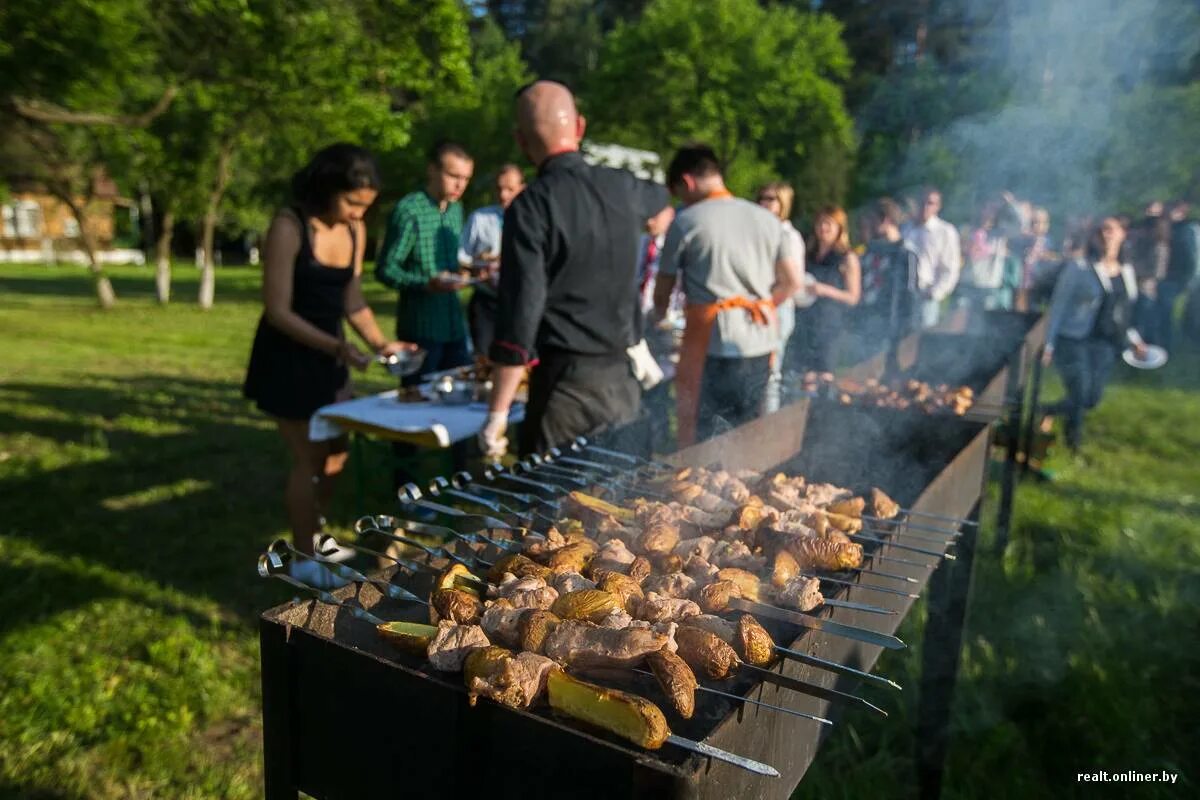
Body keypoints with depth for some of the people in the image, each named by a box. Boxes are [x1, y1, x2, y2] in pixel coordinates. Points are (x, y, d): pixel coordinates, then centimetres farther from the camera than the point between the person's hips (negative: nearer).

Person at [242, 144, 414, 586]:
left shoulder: (355, 230, 1)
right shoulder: (289, 226, -18)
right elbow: (278, 310, -20)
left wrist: (380, 342, -7)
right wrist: (337, 347, -29)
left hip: (328, 356, 7)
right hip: (287, 358, -7)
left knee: (335, 452, 13)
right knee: (309, 458, -1)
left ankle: (316, 537, 33)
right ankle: (305, 560, 15)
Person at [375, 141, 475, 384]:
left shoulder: (456, 208, 12)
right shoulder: (408, 210, -12)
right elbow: (385, 270, -13)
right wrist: (427, 284, -26)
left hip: (455, 327, 7)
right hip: (421, 328, -7)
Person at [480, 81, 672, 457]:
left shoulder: (532, 206, -13)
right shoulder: (623, 188, 5)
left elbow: (520, 314, -17)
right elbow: (659, 197, 32)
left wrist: (497, 416, -12)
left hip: (566, 382, -6)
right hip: (623, 377, 6)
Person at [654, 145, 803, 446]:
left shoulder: (685, 221, -4)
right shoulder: (766, 219, 9)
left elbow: (663, 292, 4)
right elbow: (792, 281, 8)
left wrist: (657, 319, 23)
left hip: (710, 342, -5)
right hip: (760, 343, 5)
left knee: (695, 439, 4)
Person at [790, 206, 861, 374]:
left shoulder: (848, 258, 1)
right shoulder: (808, 255, 16)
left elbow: (853, 297, -2)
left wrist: (826, 290, -16)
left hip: (829, 323, -5)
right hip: (803, 320, 5)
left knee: (823, 373, -7)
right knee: (798, 371, -1)